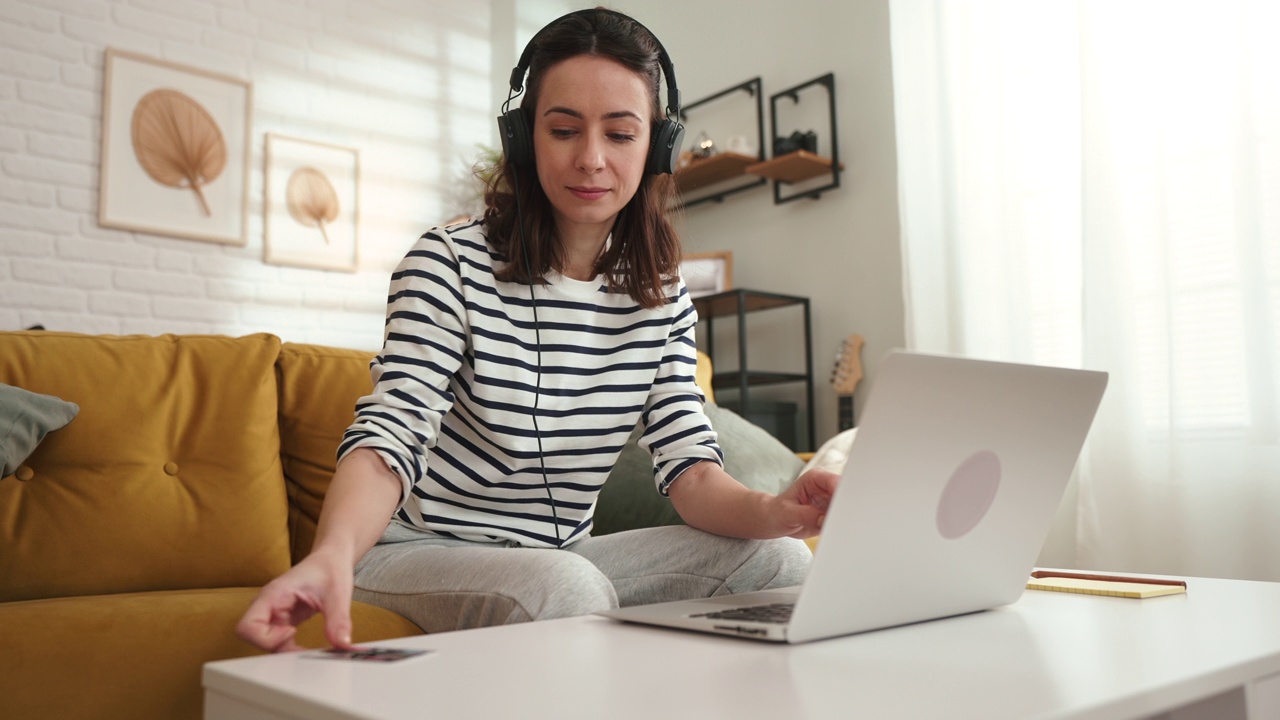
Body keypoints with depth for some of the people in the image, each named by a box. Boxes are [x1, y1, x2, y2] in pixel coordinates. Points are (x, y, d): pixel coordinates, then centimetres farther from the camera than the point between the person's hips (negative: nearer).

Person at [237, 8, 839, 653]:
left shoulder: (662, 300, 2)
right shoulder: (450, 264, -13)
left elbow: (688, 464, -6)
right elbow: (393, 431, -24)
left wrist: (770, 512, -29)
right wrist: (332, 552, -45)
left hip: (561, 555, 5)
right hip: (420, 550, -4)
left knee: (778, 560, -13)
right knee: (566, 590, -36)